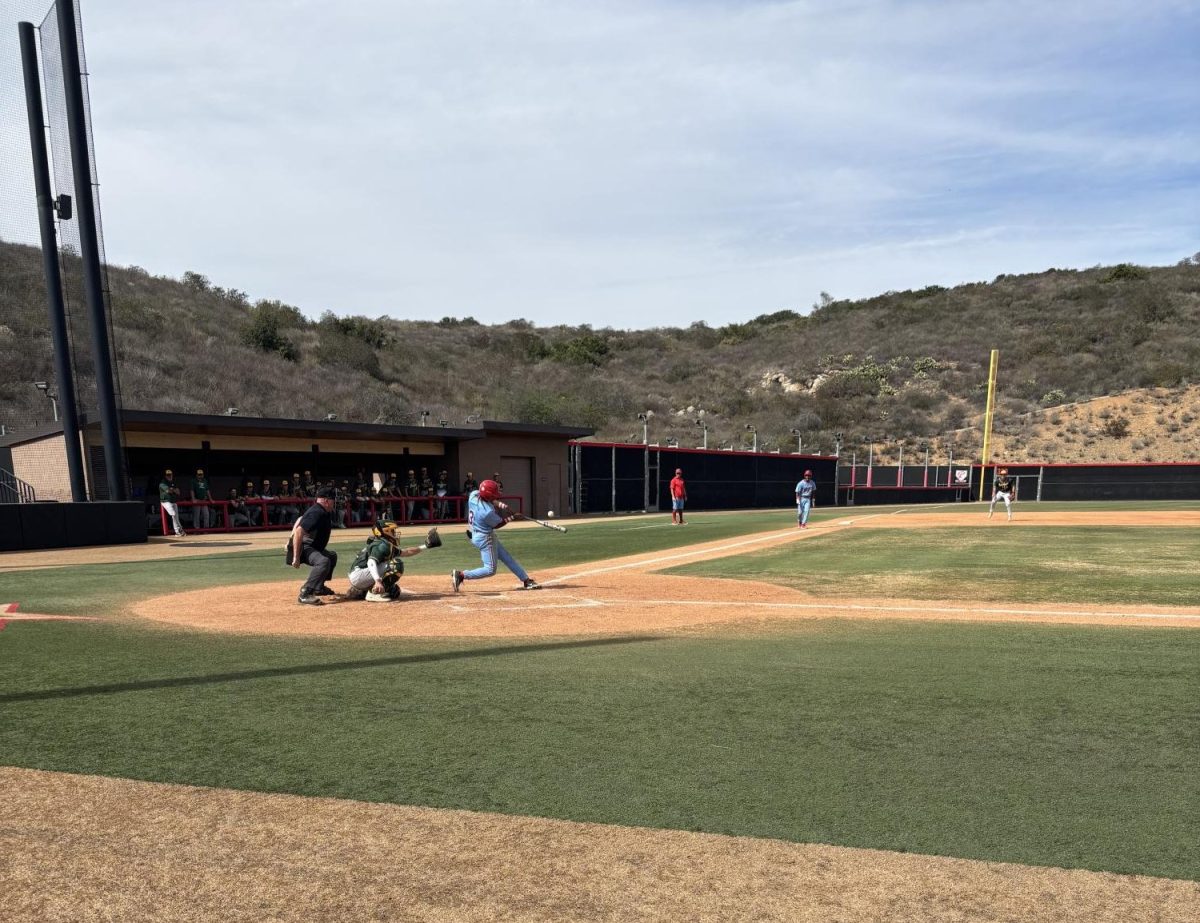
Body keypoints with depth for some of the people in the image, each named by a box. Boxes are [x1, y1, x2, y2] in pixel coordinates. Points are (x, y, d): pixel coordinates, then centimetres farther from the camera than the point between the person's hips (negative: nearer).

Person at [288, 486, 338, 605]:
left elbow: (300, 520, 23)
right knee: (323, 561, -35)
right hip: (303, 548, -11)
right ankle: (305, 594, -36)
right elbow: (299, 532, -30)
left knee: (331, 556, 30)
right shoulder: (316, 513, -21)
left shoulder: (322, 511, 11)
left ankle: (319, 587, 33)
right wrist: (296, 557, -30)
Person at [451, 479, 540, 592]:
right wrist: (510, 518, 0)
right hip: (485, 538, -10)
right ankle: (460, 575, -1)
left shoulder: (474, 494, -11)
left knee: (507, 558, 14)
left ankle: (526, 580, 20)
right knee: (490, 570, -2)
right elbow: (498, 524, -14)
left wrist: (499, 504, -6)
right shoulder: (487, 512, -32)